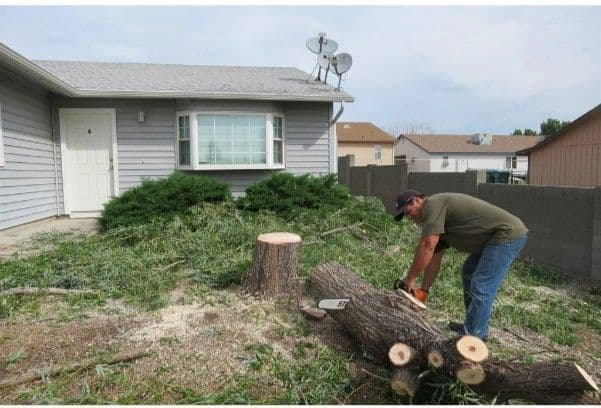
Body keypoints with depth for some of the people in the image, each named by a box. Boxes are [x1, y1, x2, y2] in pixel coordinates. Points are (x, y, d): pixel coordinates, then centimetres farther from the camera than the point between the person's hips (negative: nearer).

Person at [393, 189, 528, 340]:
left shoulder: (433, 204, -15)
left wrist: (410, 279, -16)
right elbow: (434, 256, 16)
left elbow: (427, 247, -24)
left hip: (508, 234, -11)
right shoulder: (437, 220, 15)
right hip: (494, 237, 11)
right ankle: (474, 327, 28)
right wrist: (424, 290, 15)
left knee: (481, 288, -11)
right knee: (468, 273, 20)